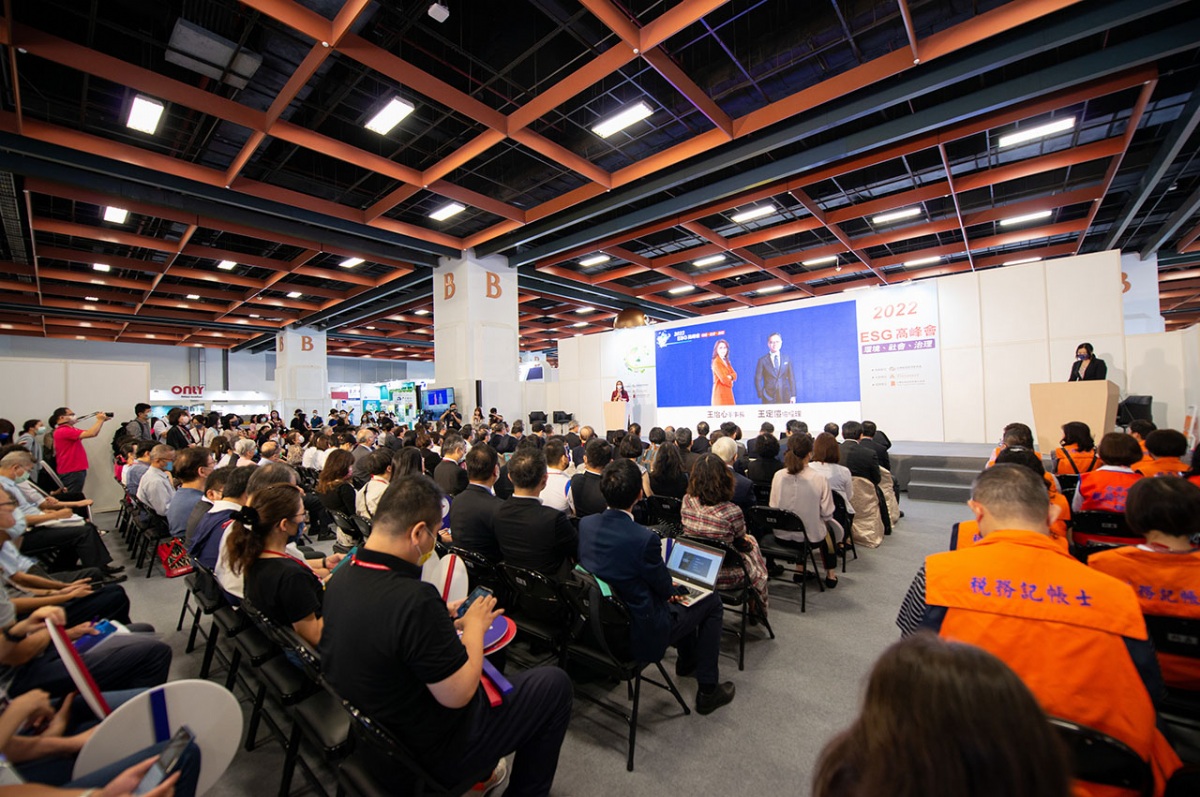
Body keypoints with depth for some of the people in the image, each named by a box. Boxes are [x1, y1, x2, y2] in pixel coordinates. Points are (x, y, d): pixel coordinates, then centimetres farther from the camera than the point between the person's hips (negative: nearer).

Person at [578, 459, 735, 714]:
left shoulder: (585, 524, -11)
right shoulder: (644, 538, -32)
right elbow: (665, 587, -15)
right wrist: (671, 589, 10)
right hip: (640, 635, -7)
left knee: (678, 601, 29)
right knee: (712, 602, 12)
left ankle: (687, 659, 50)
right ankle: (707, 690, 22)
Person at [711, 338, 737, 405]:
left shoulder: (726, 361, 16)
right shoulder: (716, 362, -11)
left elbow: (734, 374, 7)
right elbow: (723, 379, -18)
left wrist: (730, 377, -14)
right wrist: (730, 382, 1)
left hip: (728, 393, 8)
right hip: (720, 393, -8)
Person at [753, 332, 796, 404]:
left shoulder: (787, 359, 11)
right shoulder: (762, 360, 3)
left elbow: (791, 378, 10)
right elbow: (758, 380, 2)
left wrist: (793, 395, 3)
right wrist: (761, 396, -6)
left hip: (785, 397, 2)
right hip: (769, 398, -2)